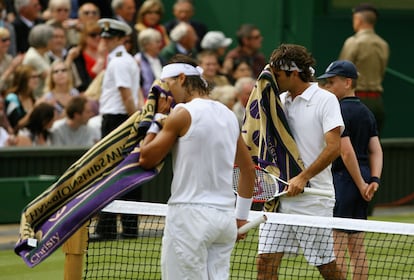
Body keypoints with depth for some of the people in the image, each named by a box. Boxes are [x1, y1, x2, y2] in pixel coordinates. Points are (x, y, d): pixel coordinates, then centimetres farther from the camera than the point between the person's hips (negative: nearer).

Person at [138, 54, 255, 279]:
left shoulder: (183, 113, -8)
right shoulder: (228, 115, 14)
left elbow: (146, 159, -4)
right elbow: (248, 169, 20)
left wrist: (157, 117, 5)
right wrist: (241, 216, 23)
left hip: (190, 212, -7)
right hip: (225, 217, 7)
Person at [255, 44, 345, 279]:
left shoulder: (325, 100, -6)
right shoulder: (281, 101, 13)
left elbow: (334, 147, -15)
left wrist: (303, 177, -21)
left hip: (314, 200, -6)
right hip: (279, 194, 6)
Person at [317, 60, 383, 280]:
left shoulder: (339, 111, -13)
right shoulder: (366, 113, 14)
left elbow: (346, 152, -18)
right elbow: (376, 150, 8)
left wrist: (361, 184, -12)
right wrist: (374, 180, -3)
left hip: (343, 179, -9)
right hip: (362, 181, 9)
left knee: (336, 248, -8)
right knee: (357, 248, 11)